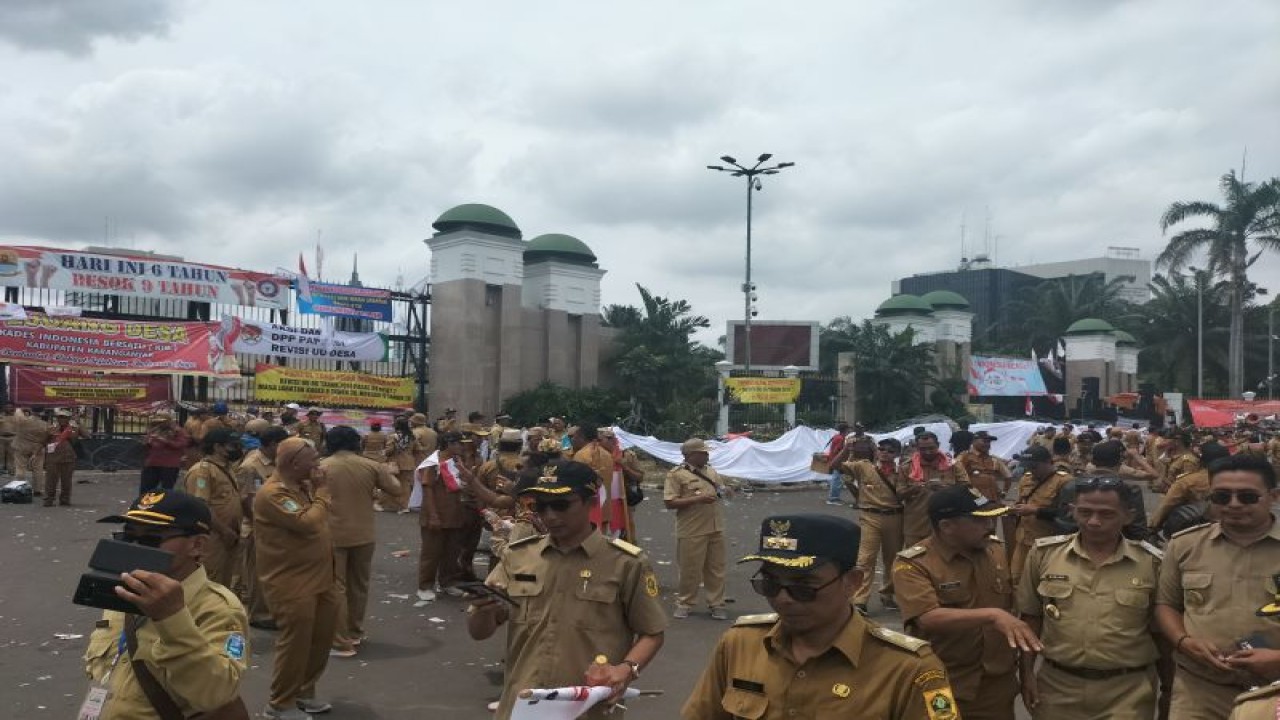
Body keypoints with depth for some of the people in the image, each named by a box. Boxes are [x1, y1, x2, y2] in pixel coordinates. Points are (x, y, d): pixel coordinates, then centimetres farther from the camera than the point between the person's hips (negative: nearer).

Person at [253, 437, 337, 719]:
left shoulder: (303, 485, 11)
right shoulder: (273, 493, -19)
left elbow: (320, 519, 20)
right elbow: (309, 523, -26)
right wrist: (322, 490, -17)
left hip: (320, 578, 9)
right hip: (292, 584, -9)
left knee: (321, 639, 16)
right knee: (295, 643, 0)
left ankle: (304, 692, 33)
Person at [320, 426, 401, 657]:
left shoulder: (321, 467, -5)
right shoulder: (371, 466, -2)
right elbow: (396, 489, 4)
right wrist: (384, 474, 22)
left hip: (333, 535, -3)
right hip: (364, 535, 3)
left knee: (336, 587, 2)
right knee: (359, 585, 18)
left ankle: (342, 643, 1)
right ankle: (355, 632, 30)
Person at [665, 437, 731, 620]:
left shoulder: (712, 471, 12)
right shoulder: (677, 474, -8)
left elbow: (724, 489, 24)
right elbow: (669, 502, -15)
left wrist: (725, 490, -3)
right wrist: (698, 499, -21)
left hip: (716, 529, 6)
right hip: (692, 532, -6)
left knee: (716, 569, 10)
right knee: (690, 570, 3)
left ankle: (717, 604, 20)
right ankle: (684, 604, 18)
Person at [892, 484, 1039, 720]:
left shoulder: (995, 550, 3)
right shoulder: (913, 564, -17)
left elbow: (1009, 607, 12)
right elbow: (928, 619, -29)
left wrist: (1022, 666, 11)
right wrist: (993, 615, -38)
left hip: (998, 686, 5)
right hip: (943, 692, -4)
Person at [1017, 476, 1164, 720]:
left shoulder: (1151, 562, -4)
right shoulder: (1044, 553, -2)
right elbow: (1031, 617, 6)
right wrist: (1027, 673, 3)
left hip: (1128, 691, -1)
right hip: (1057, 686, 1)